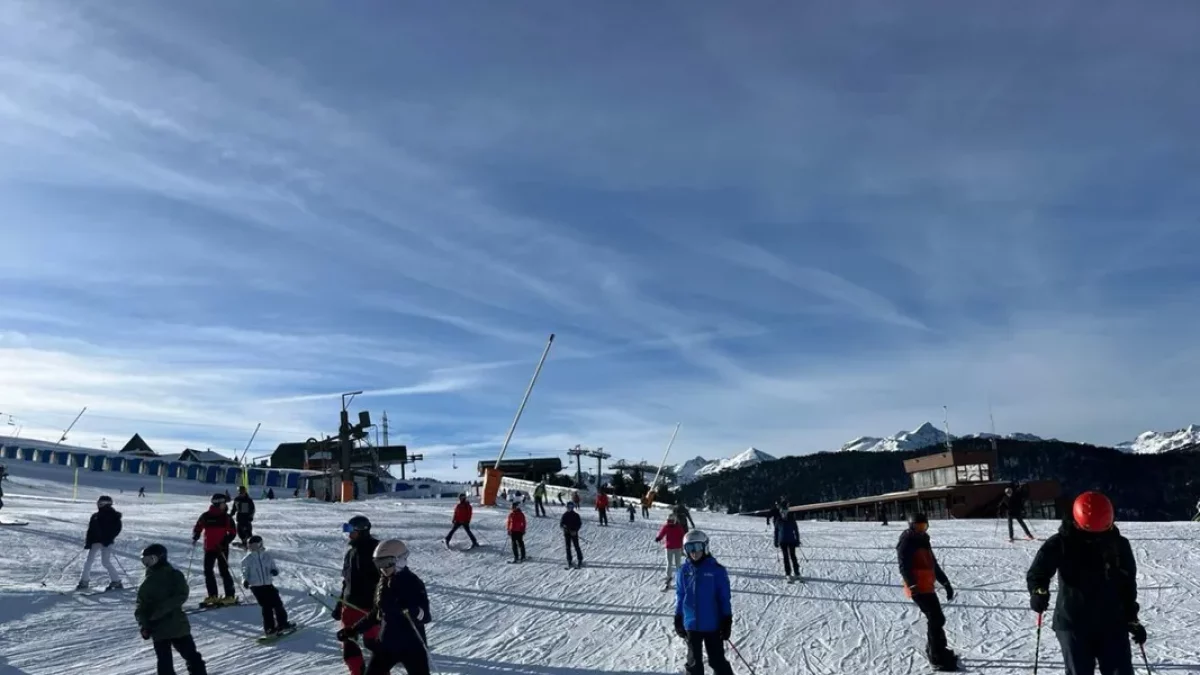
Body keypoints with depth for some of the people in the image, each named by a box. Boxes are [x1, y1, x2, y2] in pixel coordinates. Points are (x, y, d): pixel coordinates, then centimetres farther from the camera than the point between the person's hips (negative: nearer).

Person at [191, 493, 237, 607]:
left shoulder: (226, 517, -3)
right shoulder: (206, 516, 0)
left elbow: (233, 533, -3)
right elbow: (198, 528, 7)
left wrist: (224, 543, -16)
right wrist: (195, 538, -10)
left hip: (222, 549, -2)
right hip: (209, 549, 2)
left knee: (224, 571, -4)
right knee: (208, 571, 2)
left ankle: (230, 596, -1)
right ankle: (213, 596, 11)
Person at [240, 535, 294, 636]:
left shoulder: (268, 556, 2)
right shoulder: (247, 560, -1)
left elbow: (274, 567, 9)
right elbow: (245, 572, 5)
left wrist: (275, 571, -15)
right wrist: (245, 580, -15)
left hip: (268, 584, 2)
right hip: (256, 586, -2)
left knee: (278, 604, 2)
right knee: (267, 606, -9)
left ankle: (282, 624, 17)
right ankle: (269, 628, 1)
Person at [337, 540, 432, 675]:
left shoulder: (413, 583, -14)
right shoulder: (384, 584, 6)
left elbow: (426, 616, -20)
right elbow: (376, 613, 18)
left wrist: (414, 612, -41)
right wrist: (353, 630, 17)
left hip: (412, 645, -7)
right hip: (387, 643, 7)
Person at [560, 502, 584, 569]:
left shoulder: (576, 515, -3)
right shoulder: (564, 515, 4)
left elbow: (579, 524, -3)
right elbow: (561, 523, 6)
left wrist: (575, 530, -16)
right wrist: (563, 526, -17)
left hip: (574, 533, -3)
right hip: (566, 533, 3)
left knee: (576, 547, -1)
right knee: (568, 547, 4)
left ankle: (580, 560, 11)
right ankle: (569, 562, 10)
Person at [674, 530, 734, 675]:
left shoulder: (716, 570, -10)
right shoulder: (684, 570, -1)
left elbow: (724, 598, -6)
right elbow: (680, 596, 8)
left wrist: (727, 621, -7)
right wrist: (678, 619, 8)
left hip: (713, 624, -3)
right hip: (691, 624, 3)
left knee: (718, 660, 7)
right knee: (694, 662, 14)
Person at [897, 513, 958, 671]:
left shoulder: (923, 541, 19)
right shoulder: (907, 543, -9)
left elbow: (934, 565, 27)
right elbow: (904, 567, -20)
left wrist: (946, 583, 27)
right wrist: (913, 586, -32)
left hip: (927, 587, 9)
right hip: (918, 589, -9)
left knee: (935, 618, 17)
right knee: (937, 619, -11)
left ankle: (933, 651, 34)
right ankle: (938, 658, -6)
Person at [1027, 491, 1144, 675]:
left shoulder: (1119, 545, 1)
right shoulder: (1060, 544, -9)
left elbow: (1128, 584, 12)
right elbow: (1038, 572, -9)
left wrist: (1132, 618, 12)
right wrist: (1039, 591, -29)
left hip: (1112, 624, 3)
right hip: (1072, 624, -2)